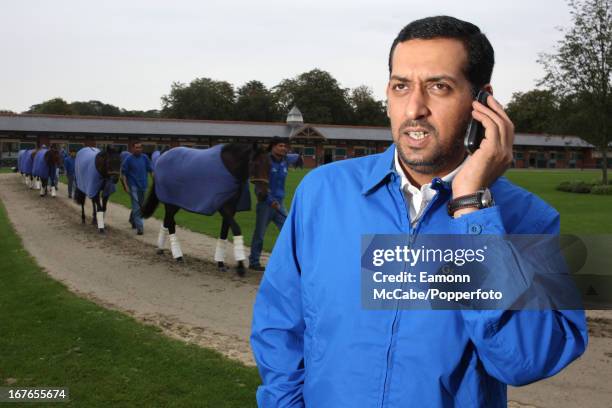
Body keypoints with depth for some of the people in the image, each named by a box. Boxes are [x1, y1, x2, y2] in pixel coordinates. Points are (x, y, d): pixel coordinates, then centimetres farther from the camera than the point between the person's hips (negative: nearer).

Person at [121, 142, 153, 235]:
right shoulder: (128, 159, -7)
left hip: (143, 186, 5)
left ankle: (132, 220, 42)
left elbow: (150, 170, 9)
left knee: (141, 205, 17)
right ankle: (139, 227, -9)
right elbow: (123, 173, -3)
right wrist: (126, 186, -11)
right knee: (136, 207, -9)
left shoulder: (145, 158, 3)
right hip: (133, 186, -4)